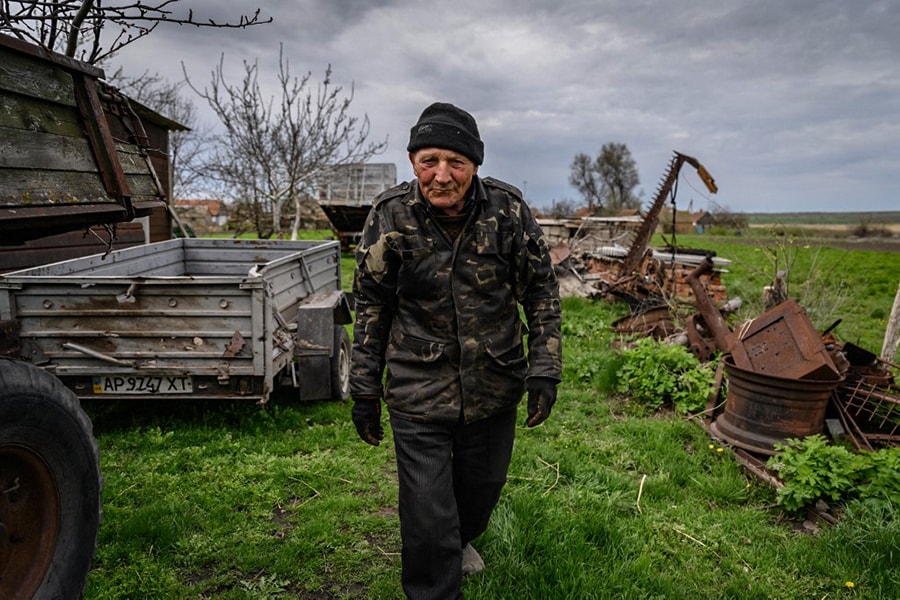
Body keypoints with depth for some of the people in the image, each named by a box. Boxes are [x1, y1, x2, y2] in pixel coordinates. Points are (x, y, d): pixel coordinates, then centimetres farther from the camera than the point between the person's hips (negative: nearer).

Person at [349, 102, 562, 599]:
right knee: (426, 516, 1)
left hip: (495, 389, 2)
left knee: (482, 488, 23)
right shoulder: (390, 215, -11)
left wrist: (544, 369, -4)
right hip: (418, 395, -2)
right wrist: (364, 389, 1)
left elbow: (541, 291, 0)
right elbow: (371, 308, -2)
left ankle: (459, 541, 56)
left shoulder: (508, 209, -10)